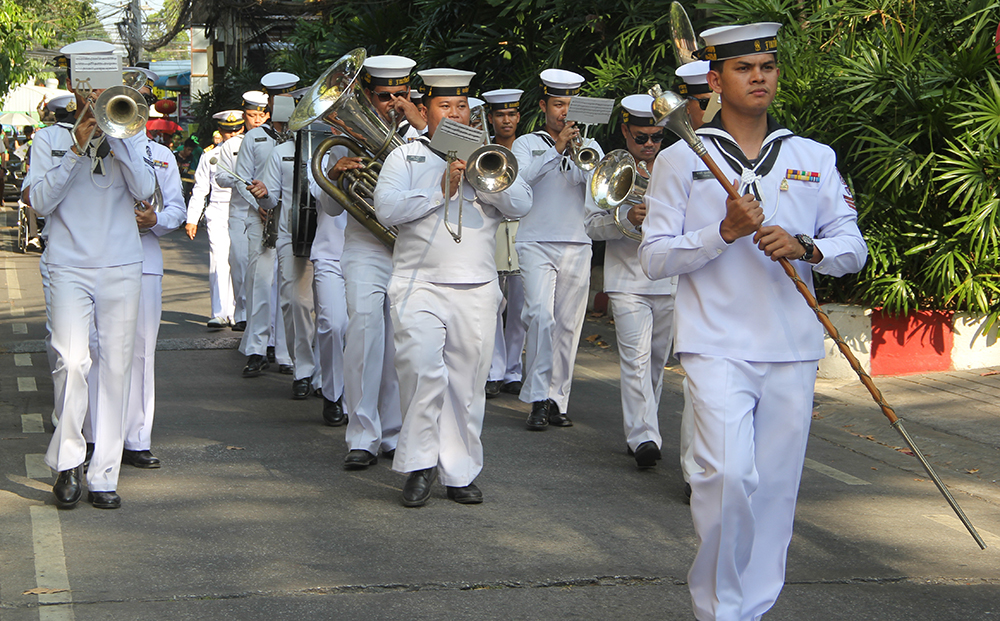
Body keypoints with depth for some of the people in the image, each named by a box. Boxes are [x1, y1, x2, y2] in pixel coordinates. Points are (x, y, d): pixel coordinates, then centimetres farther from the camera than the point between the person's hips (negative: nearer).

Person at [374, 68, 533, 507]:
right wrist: (440, 190, -10)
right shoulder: (405, 157, 11)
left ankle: (460, 473, 13)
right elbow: (386, 208, -5)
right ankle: (419, 465, -7)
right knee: (423, 368, -19)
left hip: (476, 290, 2)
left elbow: (521, 205, 1)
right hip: (419, 285, -2)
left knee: (466, 384, 3)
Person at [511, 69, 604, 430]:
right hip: (536, 244, -3)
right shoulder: (527, 144, 8)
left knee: (568, 326, 2)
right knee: (542, 316, -19)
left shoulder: (589, 148, 15)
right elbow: (520, 177, -12)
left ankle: (557, 400, 9)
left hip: (577, 247, 3)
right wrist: (557, 148, -16)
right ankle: (538, 400, -16)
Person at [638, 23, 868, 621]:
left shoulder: (815, 159, 11)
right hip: (718, 345, -3)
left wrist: (806, 247, -12)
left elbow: (854, 248, 8)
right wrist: (724, 232, -15)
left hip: (793, 347, 3)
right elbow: (655, 257, -1)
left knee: (776, 485, 5)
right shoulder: (681, 159, 3)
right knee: (729, 474, -17)